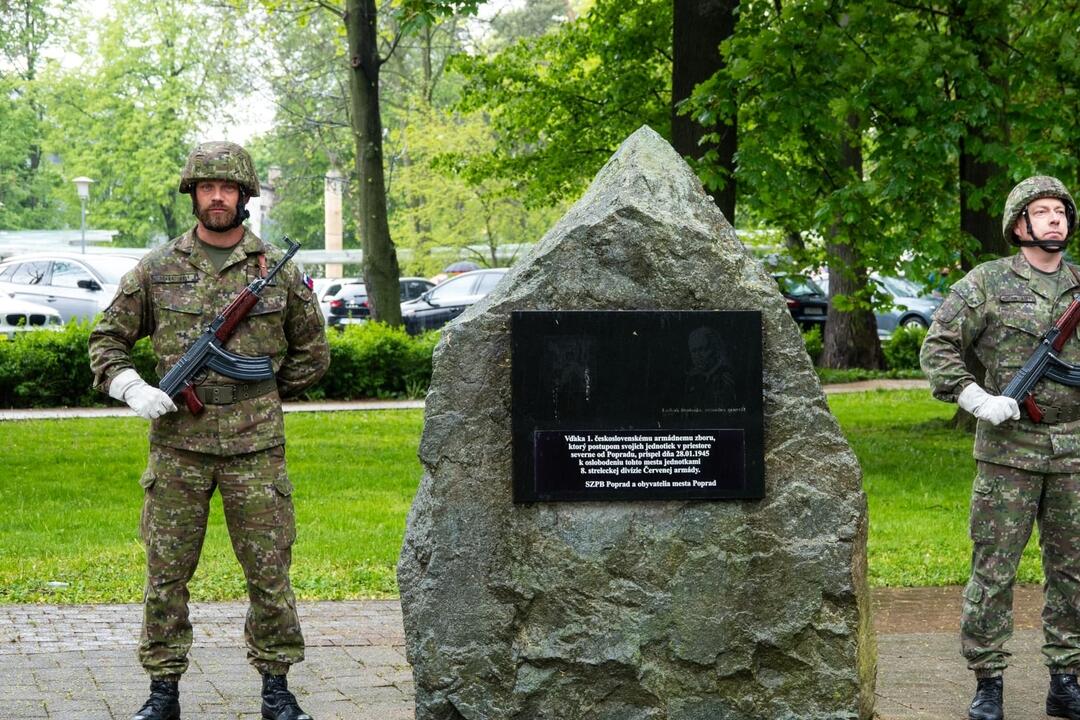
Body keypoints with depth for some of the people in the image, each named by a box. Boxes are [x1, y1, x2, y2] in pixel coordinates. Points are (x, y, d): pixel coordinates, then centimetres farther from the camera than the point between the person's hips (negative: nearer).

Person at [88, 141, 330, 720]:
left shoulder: (278, 270, 4)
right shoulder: (157, 269, 4)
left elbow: (312, 352, 15)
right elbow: (107, 338, 10)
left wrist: (263, 393, 9)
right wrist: (129, 387, -6)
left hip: (256, 447, 0)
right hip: (178, 444, 0)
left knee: (269, 571, 2)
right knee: (166, 571, 3)